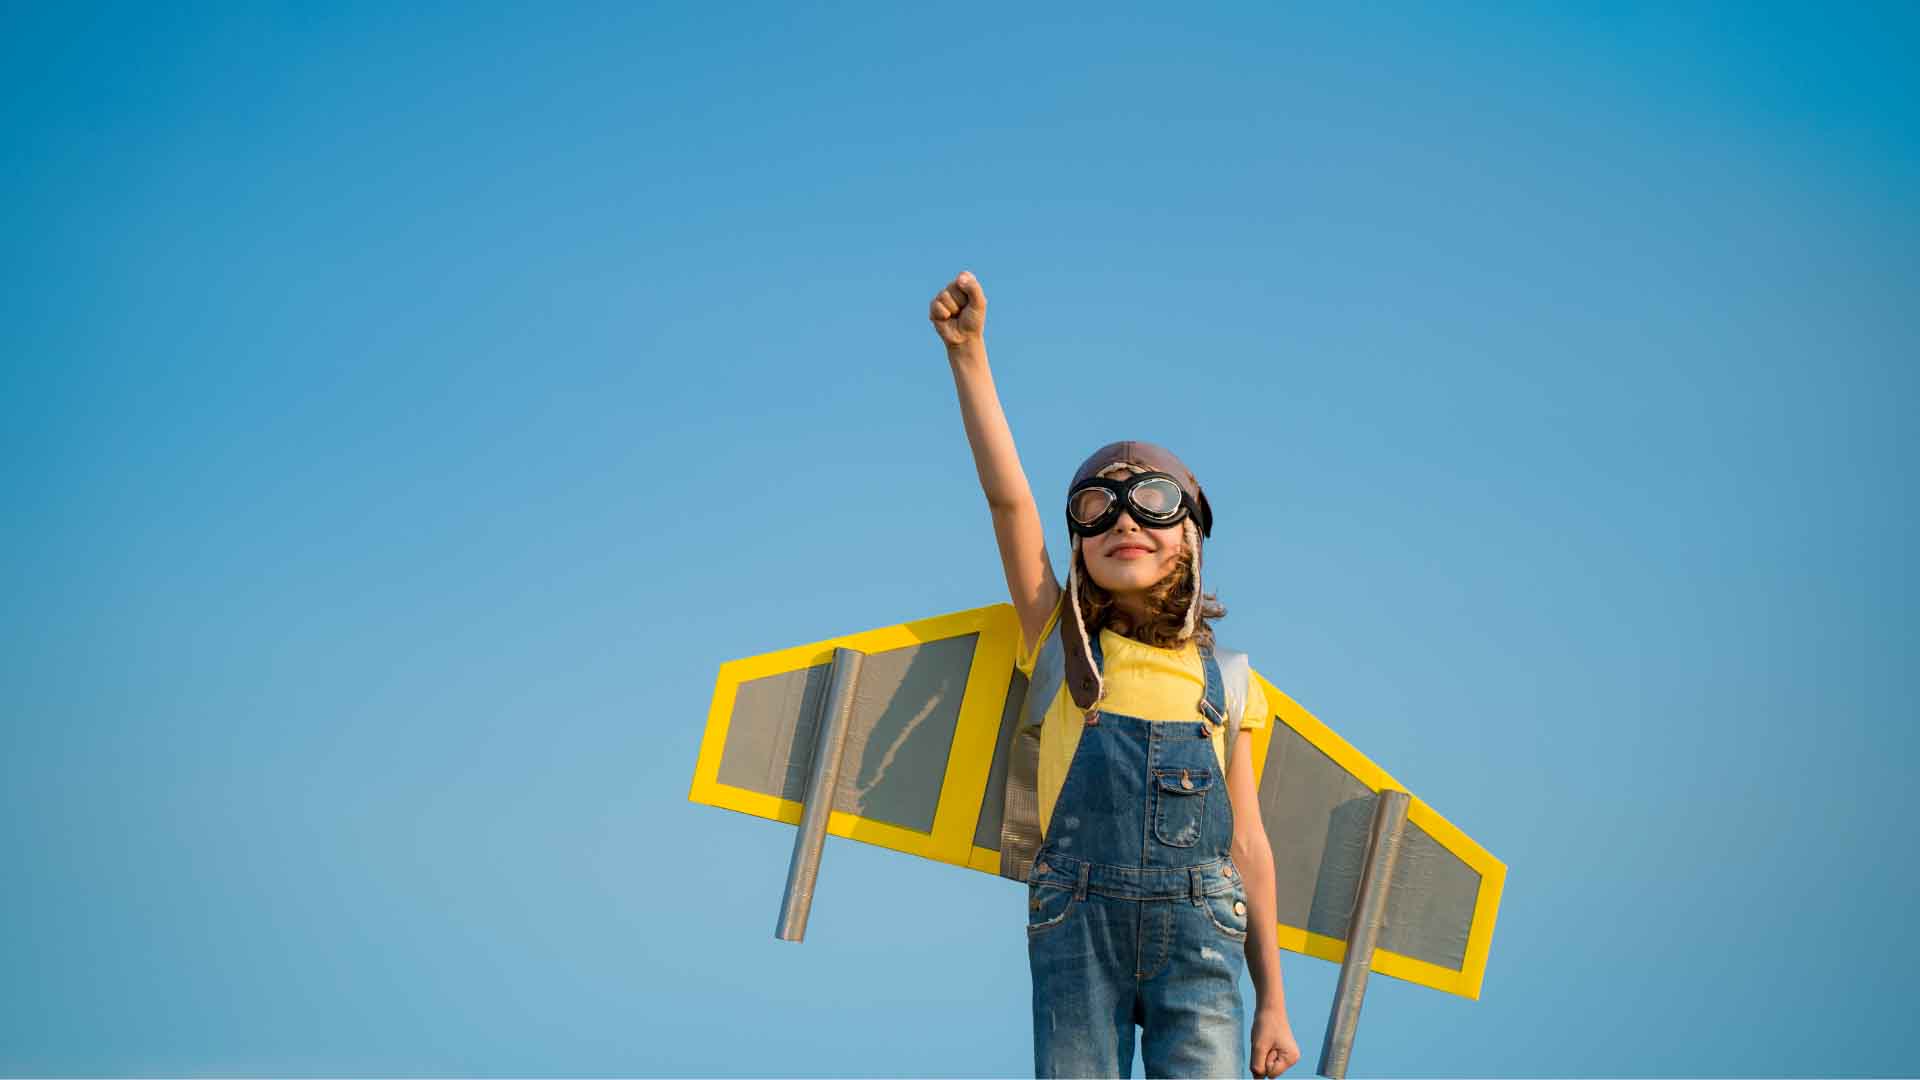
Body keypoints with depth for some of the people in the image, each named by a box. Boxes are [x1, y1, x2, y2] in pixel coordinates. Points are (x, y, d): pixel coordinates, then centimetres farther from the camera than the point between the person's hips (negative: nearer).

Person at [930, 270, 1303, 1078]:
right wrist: (968, 353, -7)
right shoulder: (1065, 646, 12)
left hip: (1198, 929, 1)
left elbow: (1247, 844, 14)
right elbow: (1008, 497, 1)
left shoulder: (1219, 679, 14)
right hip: (1078, 922, 0)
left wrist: (1271, 998, 13)